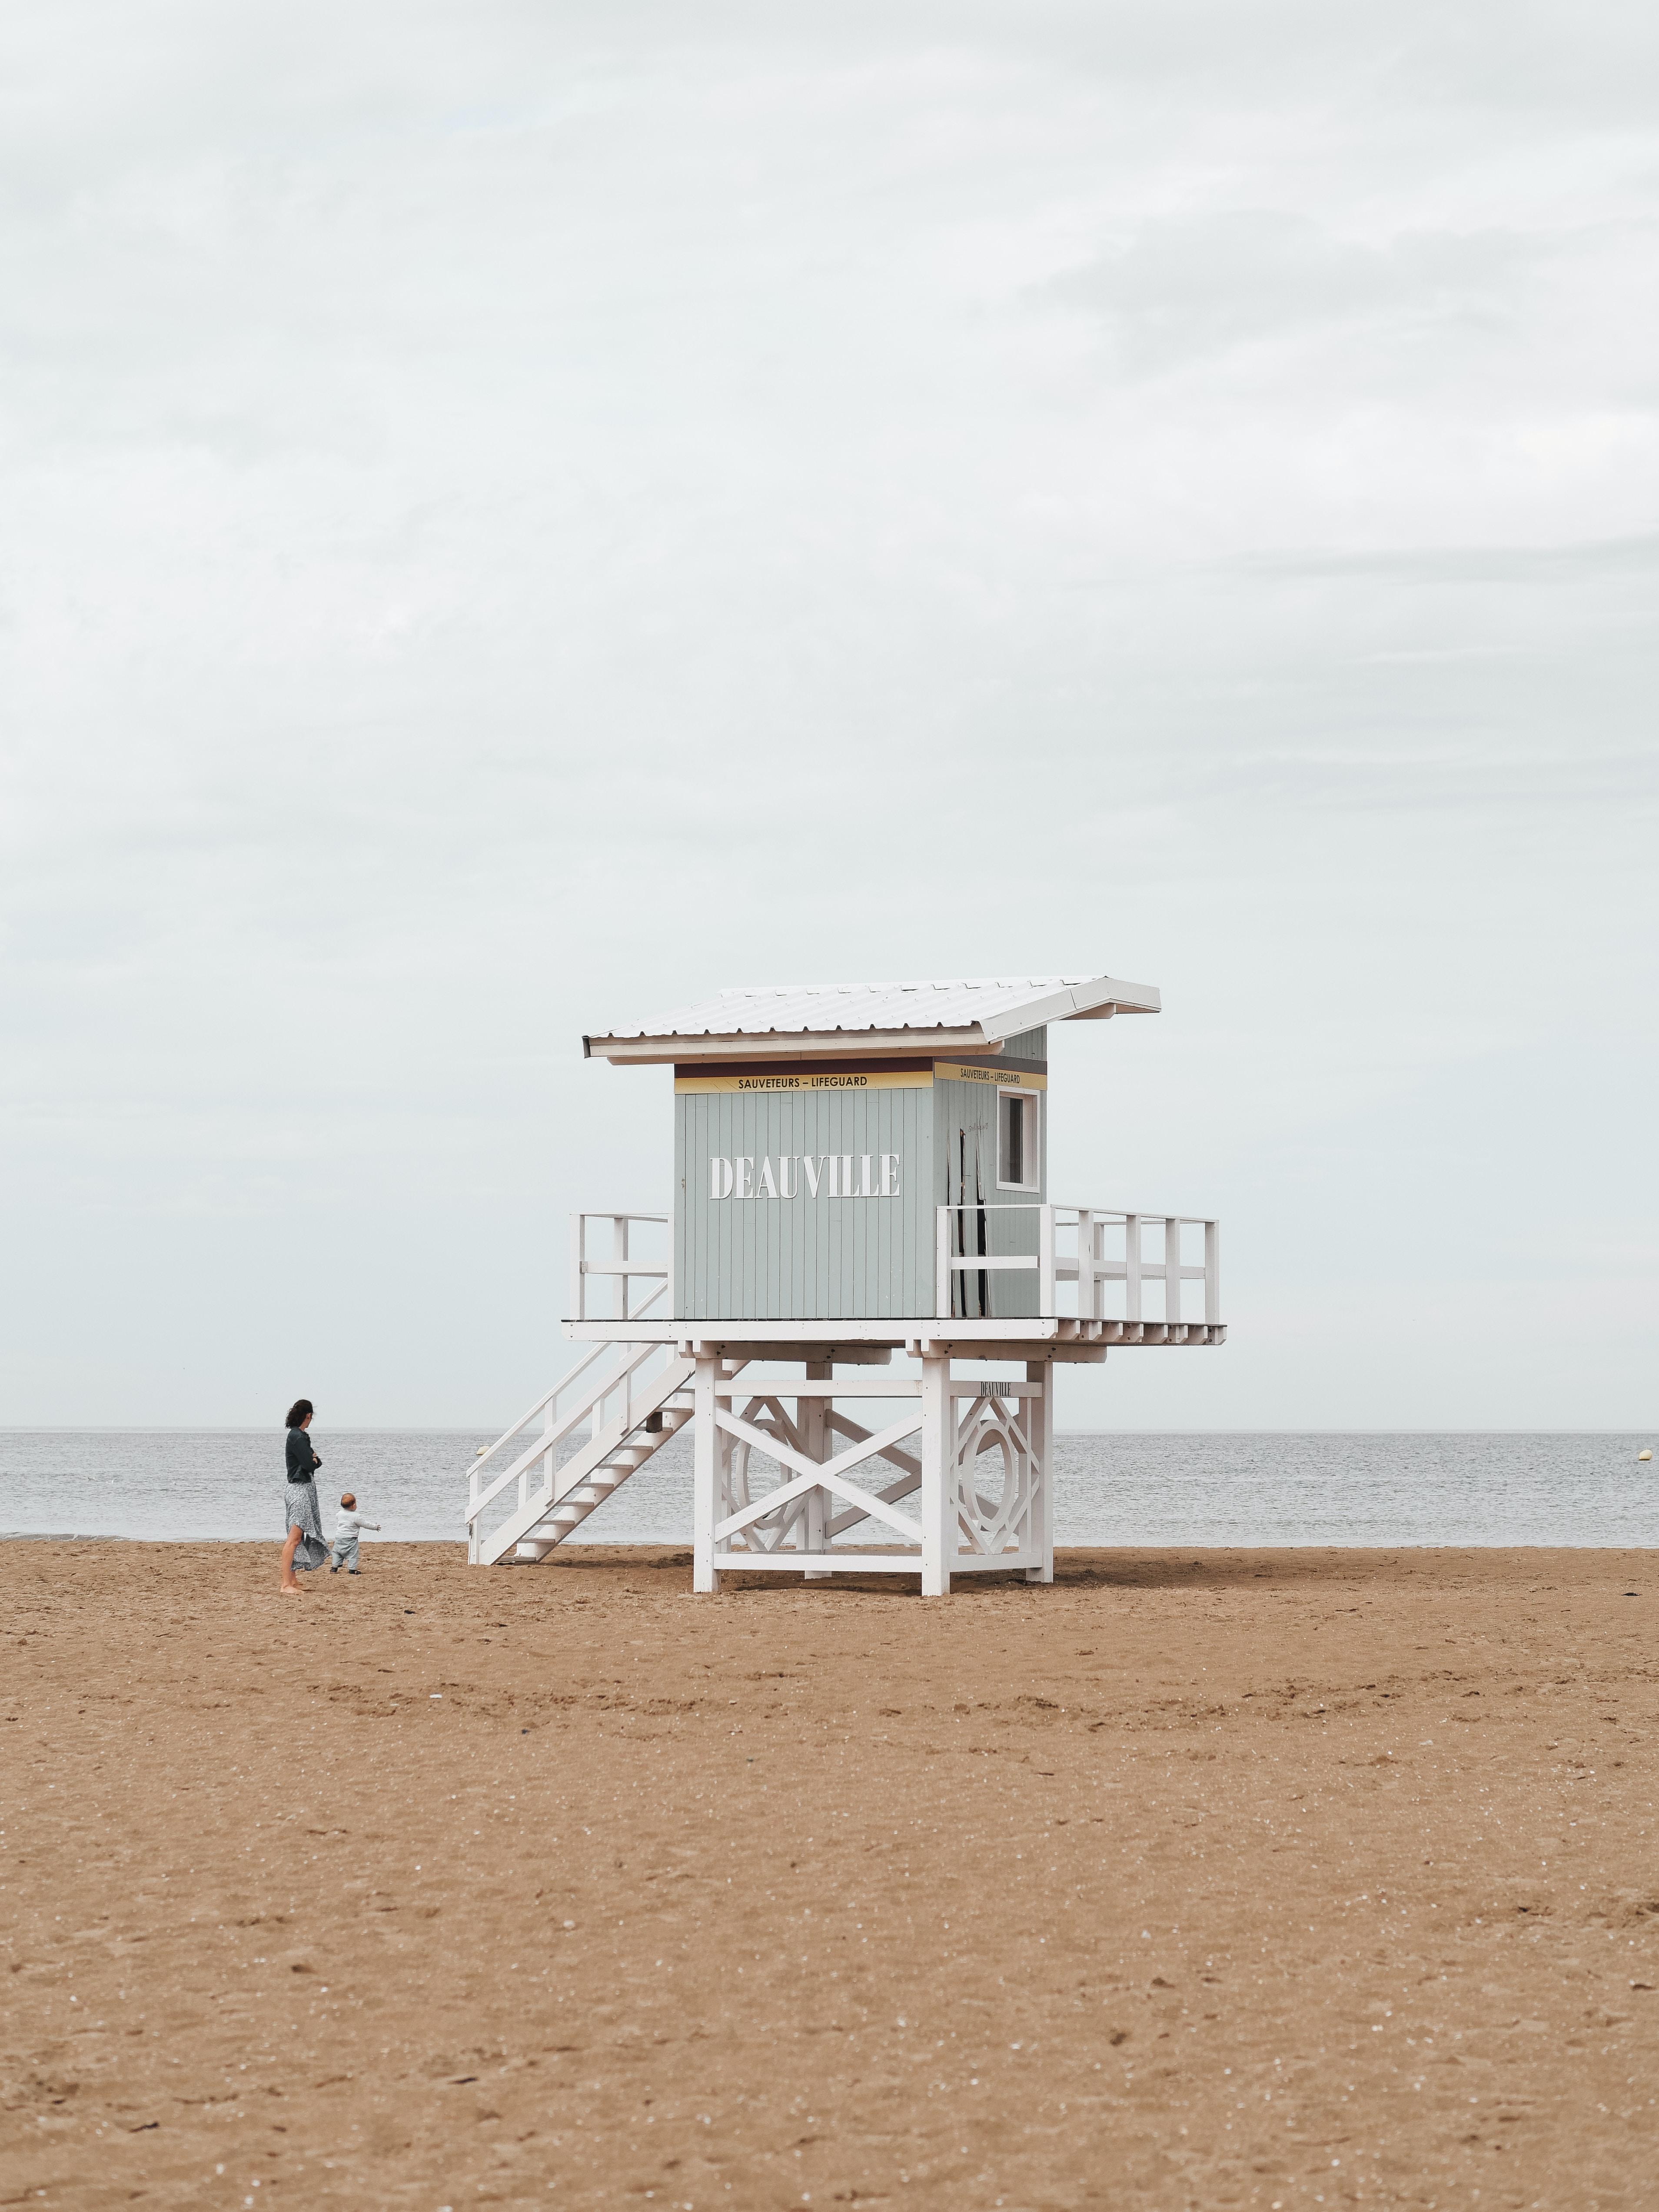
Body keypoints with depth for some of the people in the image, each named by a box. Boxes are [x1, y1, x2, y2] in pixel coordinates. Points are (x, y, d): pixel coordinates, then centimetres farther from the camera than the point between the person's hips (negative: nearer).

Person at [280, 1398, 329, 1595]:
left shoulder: (300, 1436, 17)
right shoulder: (297, 1437, -14)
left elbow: (317, 1463, 16)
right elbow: (309, 1465, -22)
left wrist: (313, 1460, -5)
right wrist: (313, 1461, -1)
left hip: (305, 1488, 11)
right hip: (300, 1488, -11)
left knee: (297, 1538, 14)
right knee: (294, 1538, -15)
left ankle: (290, 1580, 18)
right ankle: (286, 1585, -20)